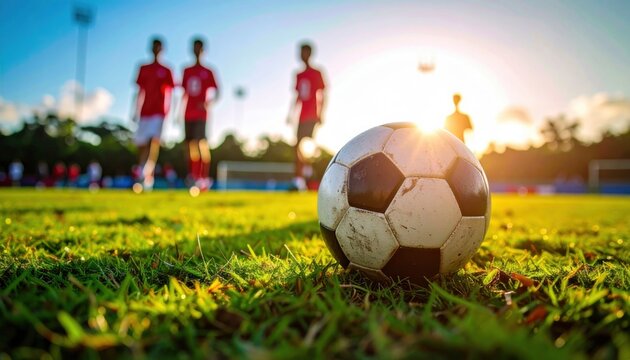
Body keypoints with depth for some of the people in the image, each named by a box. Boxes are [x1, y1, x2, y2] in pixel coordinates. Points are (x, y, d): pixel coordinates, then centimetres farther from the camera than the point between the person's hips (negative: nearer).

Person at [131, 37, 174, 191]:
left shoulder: (166, 71, 5)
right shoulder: (143, 69, 13)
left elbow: (169, 93, 3)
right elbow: (140, 91, 14)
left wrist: (167, 112, -5)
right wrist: (136, 112, 10)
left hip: (158, 112, -3)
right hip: (145, 111, 3)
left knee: (155, 141, -17)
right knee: (142, 143, 6)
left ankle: (148, 174, -17)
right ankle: (141, 172, 19)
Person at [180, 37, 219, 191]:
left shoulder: (207, 72, 3)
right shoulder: (187, 71, 16)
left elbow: (216, 92, -2)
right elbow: (184, 92, 18)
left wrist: (207, 103, -21)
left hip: (200, 114, -5)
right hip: (188, 114, 5)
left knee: (202, 144, -12)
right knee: (190, 144, 5)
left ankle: (205, 177, -10)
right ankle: (193, 176, 12)